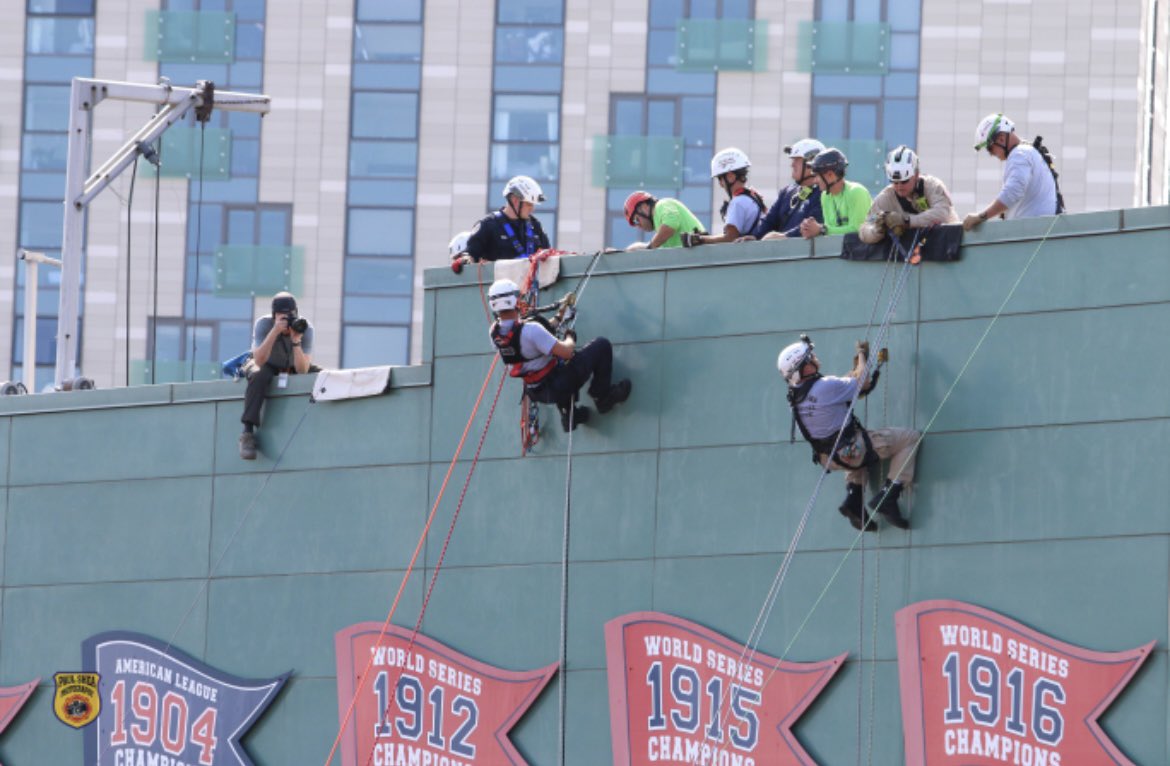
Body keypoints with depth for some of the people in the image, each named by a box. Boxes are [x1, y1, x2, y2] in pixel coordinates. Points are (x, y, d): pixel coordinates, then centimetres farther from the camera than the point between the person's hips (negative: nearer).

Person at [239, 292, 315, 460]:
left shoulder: (305, 328, -25)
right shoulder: (263, 324, -28)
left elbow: (302, 370, -32)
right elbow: (259, 361, -39)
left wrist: (296, 340, -45)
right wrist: (275, 331, -47)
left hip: (292, 368, 3)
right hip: (268, 366, -3)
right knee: (259, 375, -38)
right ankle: (247, 434, -40)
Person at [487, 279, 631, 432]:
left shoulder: (494, 332, -10)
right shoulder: (531, 330, -32)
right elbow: (566, 352, -27)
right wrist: (570, 338, -5)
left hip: (537, 394, 7)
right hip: (558, 387, -7)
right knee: (602, 346, 2)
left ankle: (567, 413, 38)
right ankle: (603, 397, 14)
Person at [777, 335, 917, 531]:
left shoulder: (796, 394, 1)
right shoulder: (825, 386, -26)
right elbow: (863, 383, -13)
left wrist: (857, 365, 16)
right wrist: (862, 357, 3)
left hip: (828, 459, 8)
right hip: (850, 453, -8)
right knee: (909, 438, 3)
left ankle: (853, 499, 21)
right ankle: (888, 497, -4)